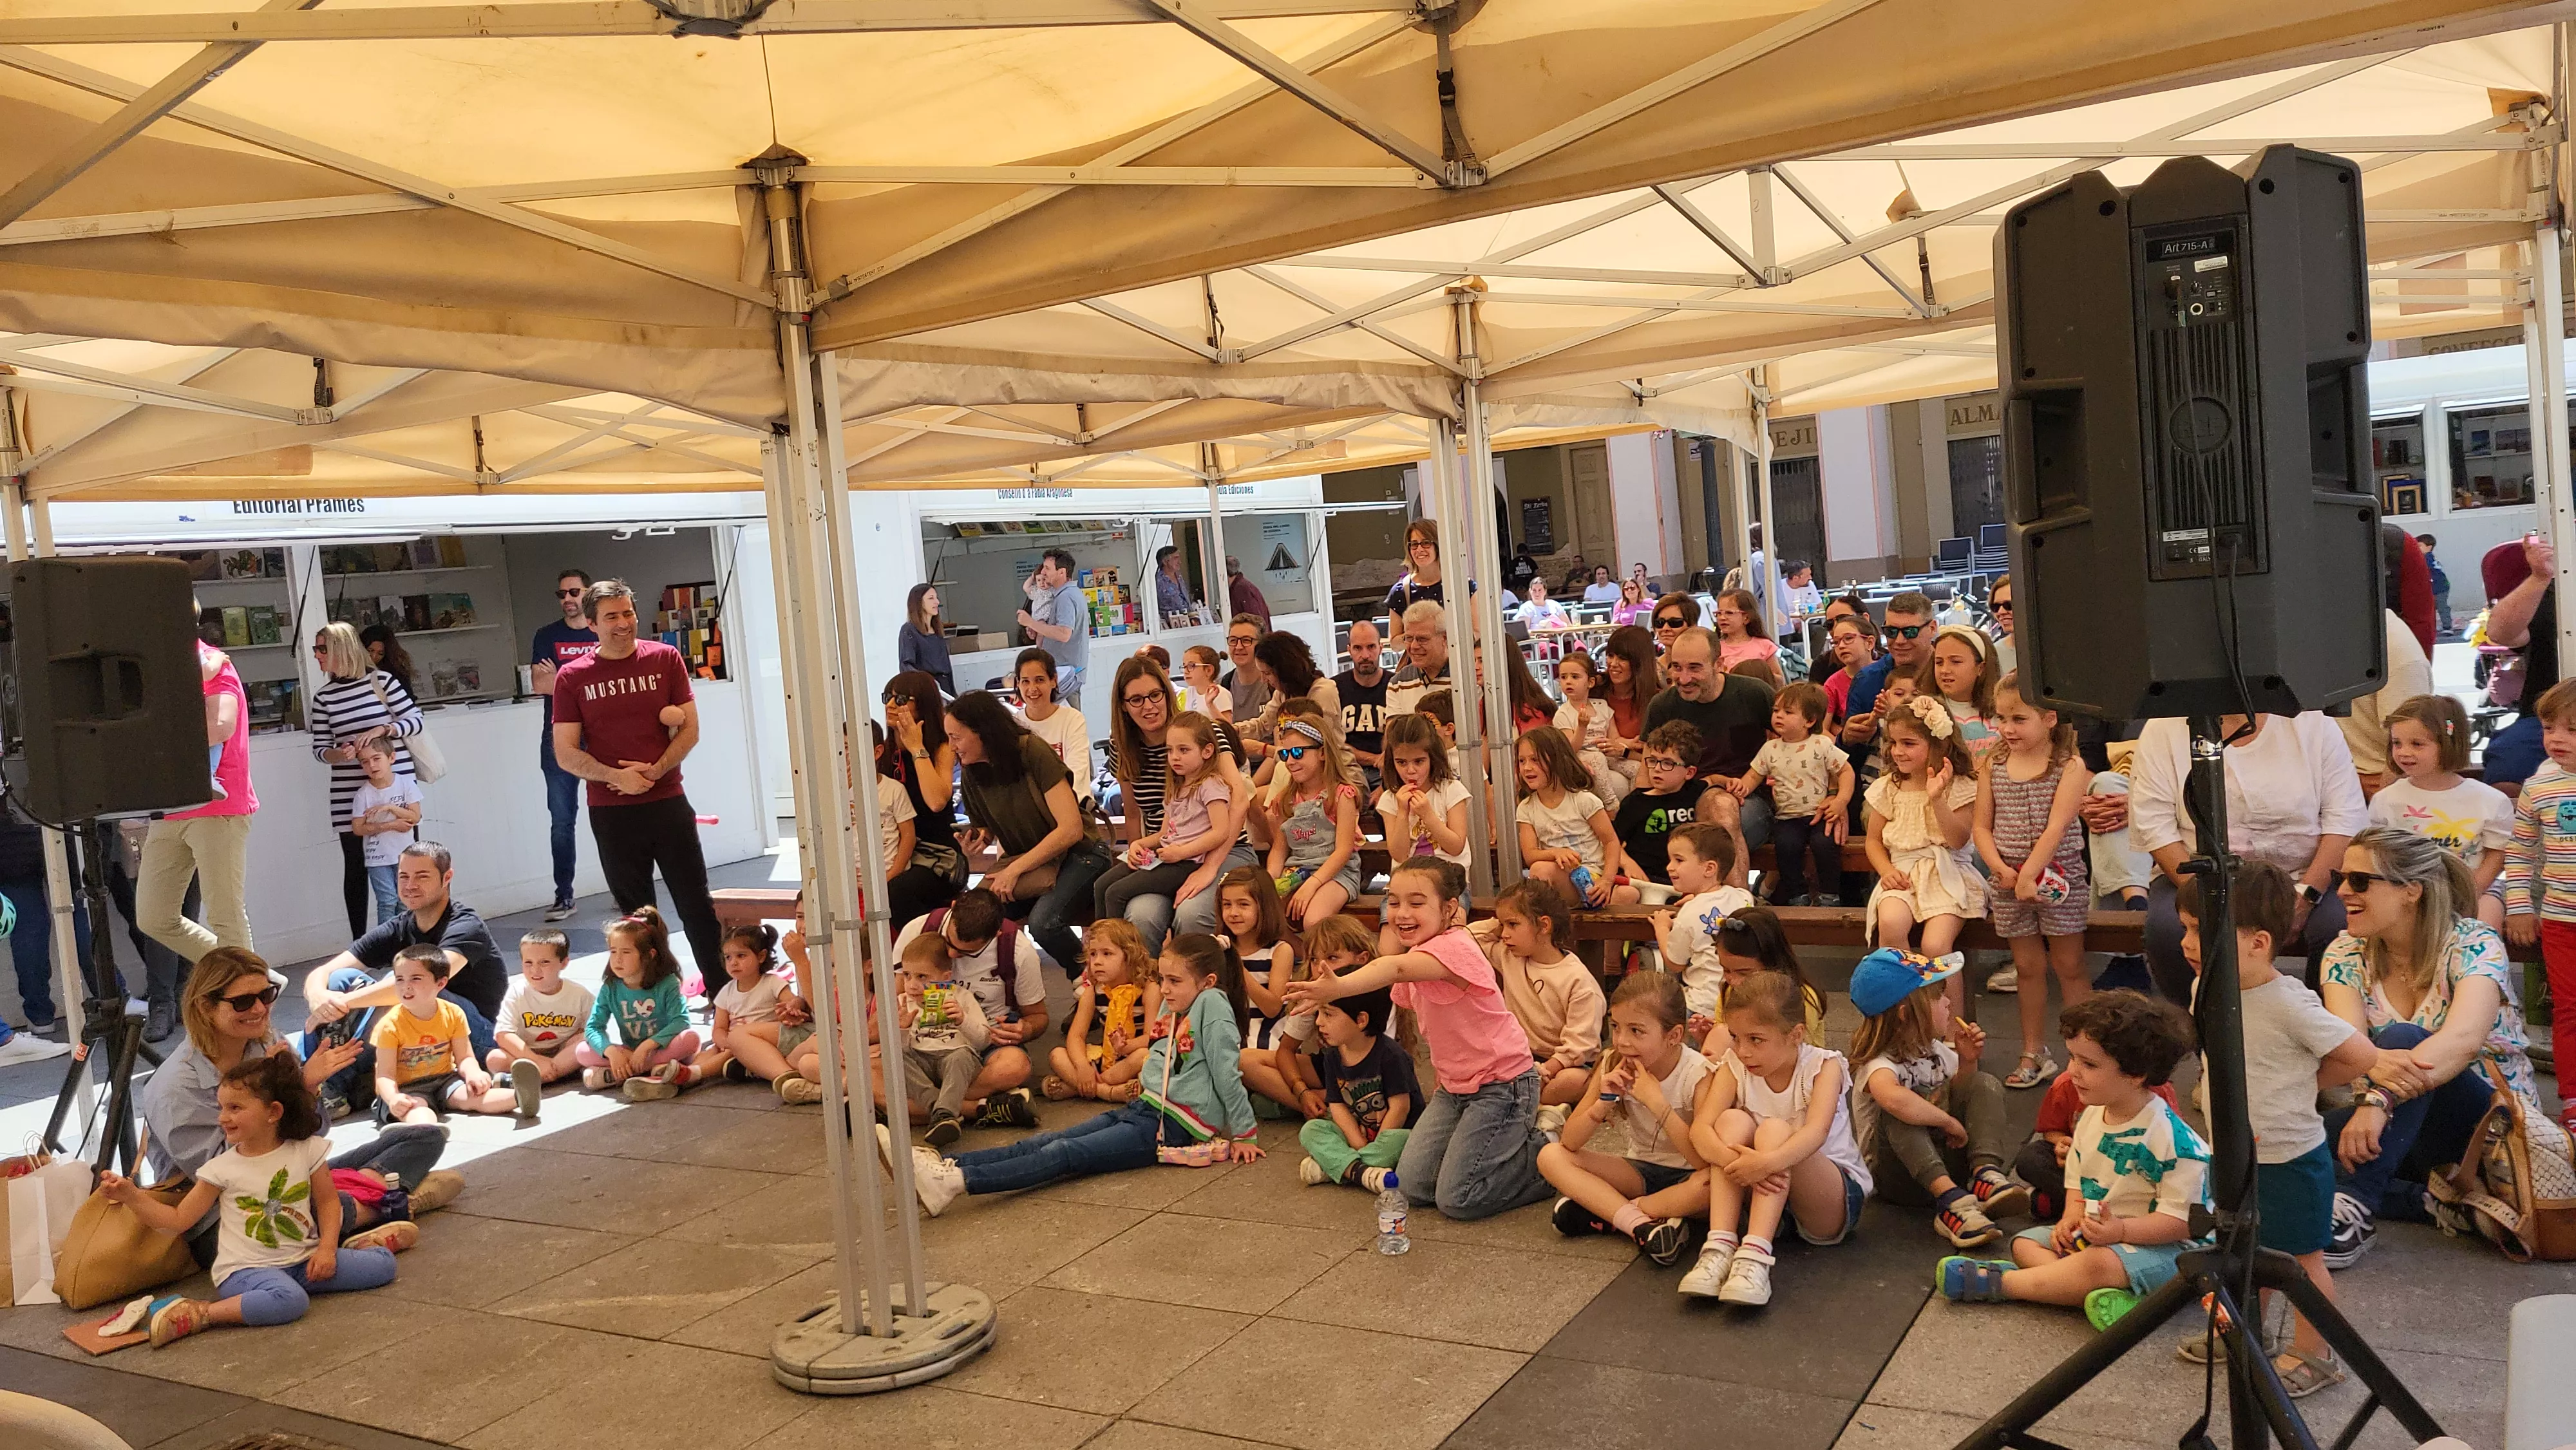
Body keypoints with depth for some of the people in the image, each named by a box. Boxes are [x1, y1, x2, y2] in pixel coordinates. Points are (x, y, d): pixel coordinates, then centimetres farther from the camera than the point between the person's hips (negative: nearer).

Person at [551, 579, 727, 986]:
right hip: (611, 812, 0)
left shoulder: (665, 659, 3)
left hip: (668, 802, 0)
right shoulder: (573, 677, 1)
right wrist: (617, 777, -15)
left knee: (696, 903, 3)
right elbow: (565, 753, 0)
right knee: (636, 914, 9)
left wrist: (655, 771, -12)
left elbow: (690, 730, 3)